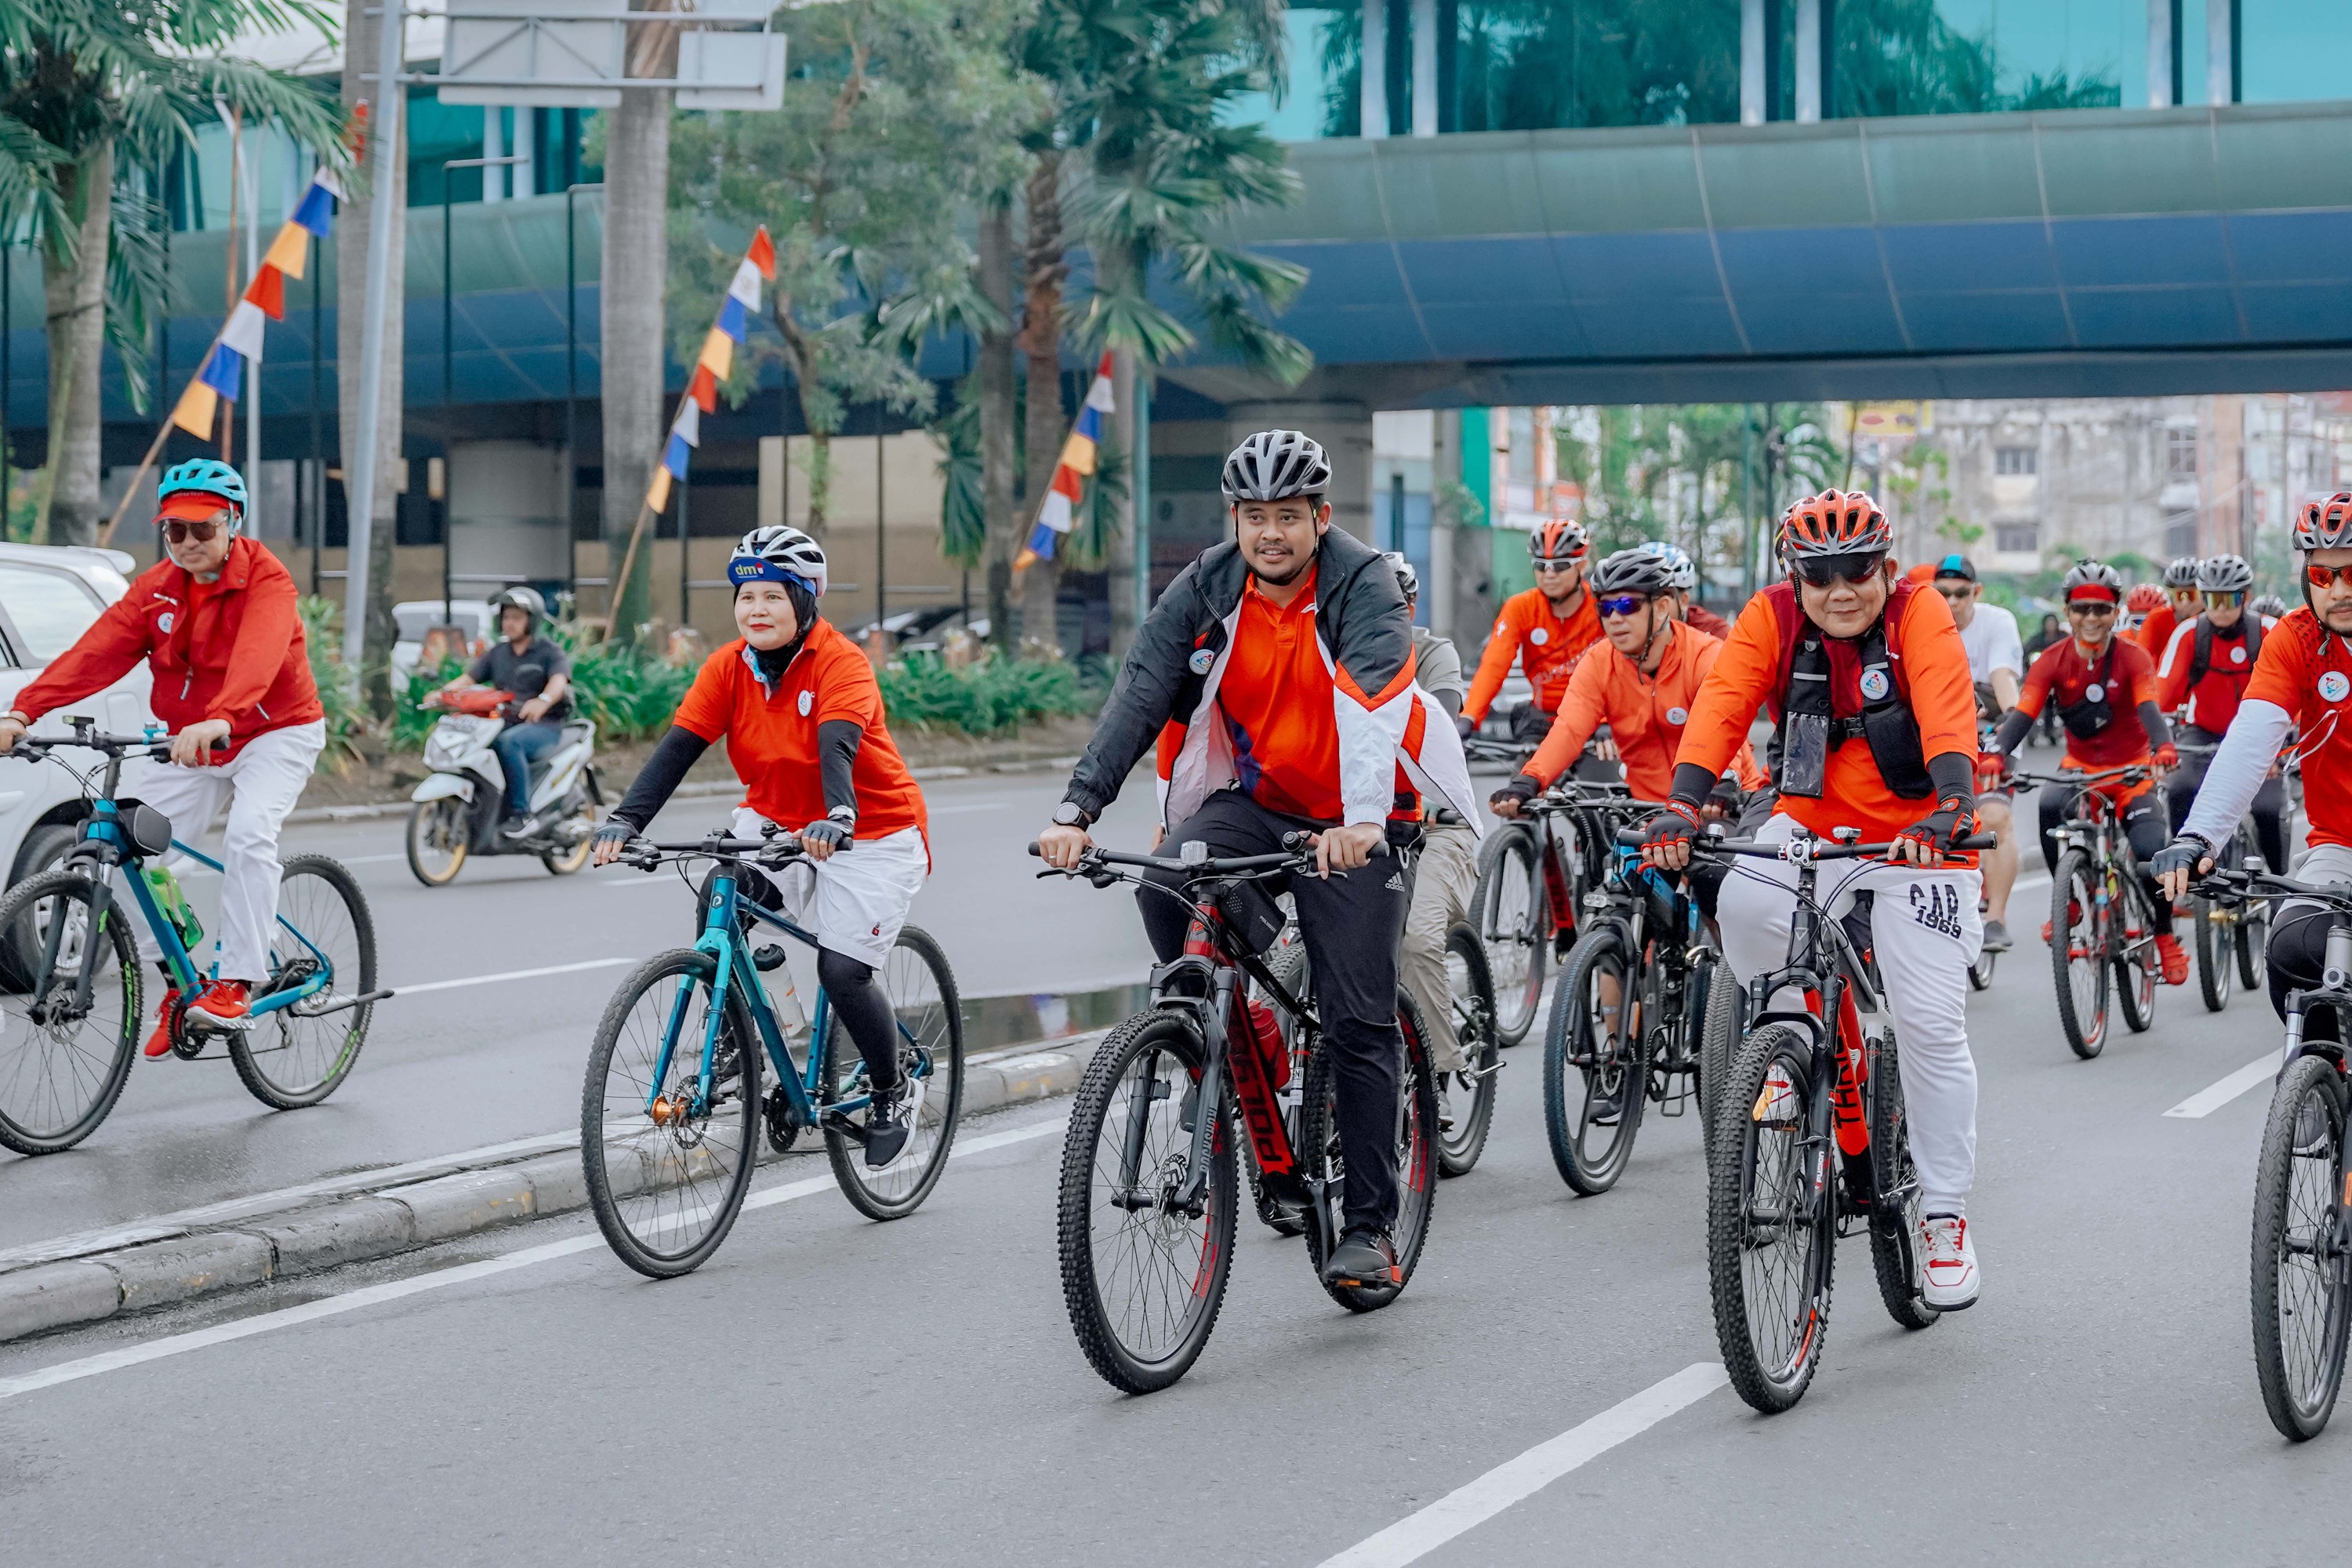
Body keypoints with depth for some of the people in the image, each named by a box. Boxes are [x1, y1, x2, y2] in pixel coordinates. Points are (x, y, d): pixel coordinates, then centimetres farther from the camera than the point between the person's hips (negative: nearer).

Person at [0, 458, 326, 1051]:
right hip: (192, 740, 5)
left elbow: (257, 657, -40)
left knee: (248, 835, -30)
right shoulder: (156, 589, -4)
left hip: (275, 731, -5)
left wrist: (219, 720, -60)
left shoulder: (266, 583, -20)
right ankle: (177, 981, 7)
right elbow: (96, 652, -16)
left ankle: (236, 981, -24)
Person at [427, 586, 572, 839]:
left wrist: (543, 700, -43)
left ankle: (520, 814, -33)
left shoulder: (549, 651, -1)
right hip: (504, 723, 6)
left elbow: (559, 681, -20)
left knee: (507, 742, -37)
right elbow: (470, 678, 7)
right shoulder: (496, 652, 17)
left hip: (543, 725, -6)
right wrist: (443, 692, -15)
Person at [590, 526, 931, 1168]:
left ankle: (894, 1093, 13)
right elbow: (679, 747, -17)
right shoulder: (729, 667, -9)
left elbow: (836, 744, -39)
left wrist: (836, 816, -58)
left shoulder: (840, 662, -22)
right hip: (775, 821, 5)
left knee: (842, 971, -14)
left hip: (870, 833, -5)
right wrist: (626, 819, -32)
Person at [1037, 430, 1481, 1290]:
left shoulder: (1363, 584, -18)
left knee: (1359, 1022, -6)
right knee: (1167, 882, -27)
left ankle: (1369, 1227, 3)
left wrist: (1362, 820, -51)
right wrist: (1077, 809, -30)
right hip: (1253, 799, 3)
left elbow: (1375, 695, -34)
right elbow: (1137, 696, -16)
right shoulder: (1204, 590, -7)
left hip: (1353, 824, -3)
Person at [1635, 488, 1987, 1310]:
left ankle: (1945, 1216, 4)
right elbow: (1721, 705, -20)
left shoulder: (1920, 613, -15)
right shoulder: (1772, 617, -9)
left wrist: (1952, 809, -47)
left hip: (1915, 835, -2)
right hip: (1813, 823, 2)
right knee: (1746, 903, -30)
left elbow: (1949, 717, -29)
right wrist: (1684, 804, -36)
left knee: (1932, 1022, -8)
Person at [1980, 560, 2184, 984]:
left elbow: (2149, 709, -28)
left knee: (2151, 852, -22)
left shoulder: (2133, 657, -11)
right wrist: (1997, 754, -41)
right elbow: (2023, 713, -20)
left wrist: (2164, 748, -50)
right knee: (2050, 806, -33)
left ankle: (2165, 936, 5)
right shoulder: (2053, 661, -8)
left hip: (2131, 770, -1)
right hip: (2080, 765, 1)